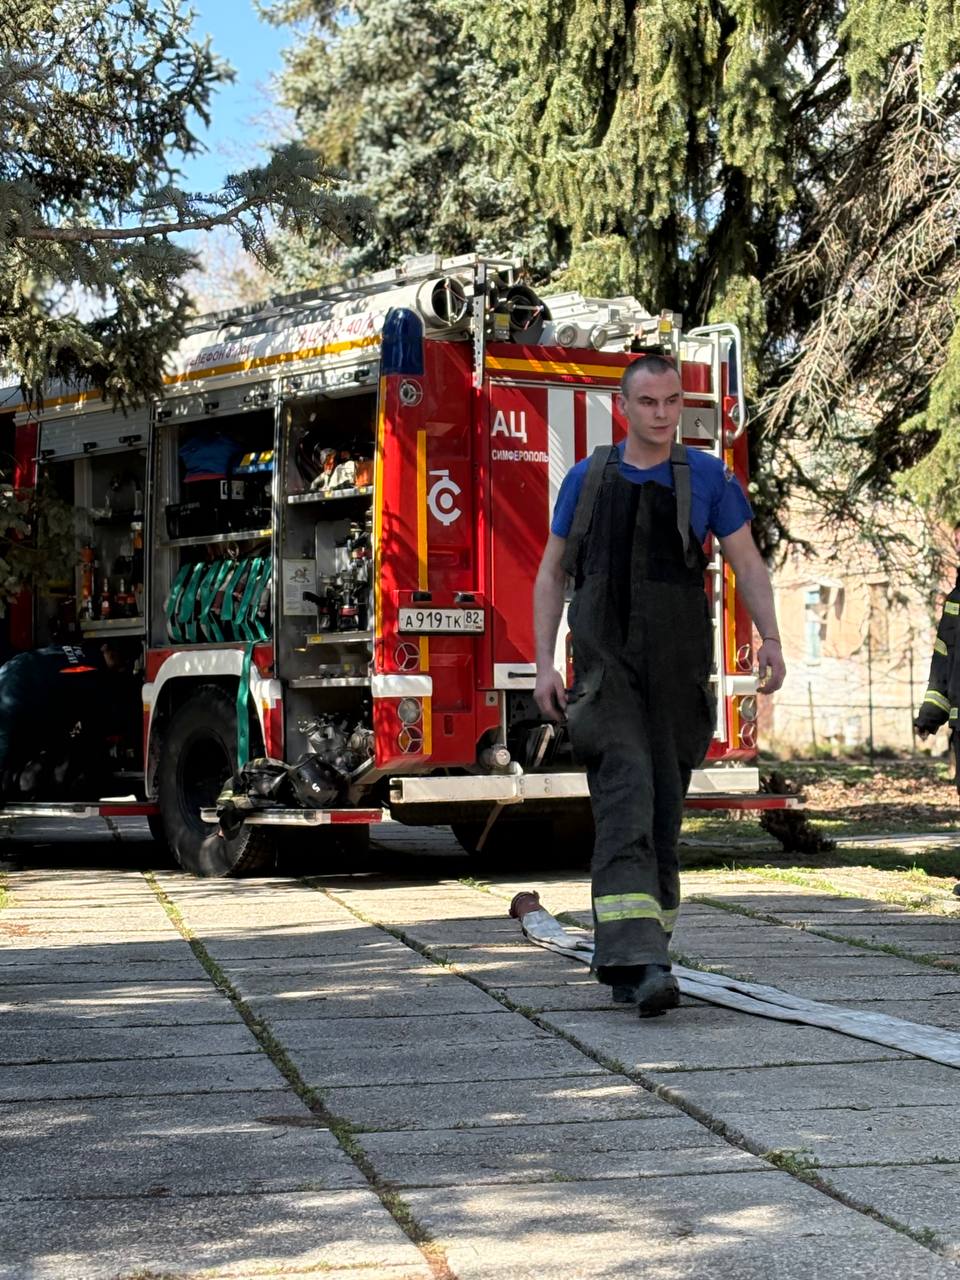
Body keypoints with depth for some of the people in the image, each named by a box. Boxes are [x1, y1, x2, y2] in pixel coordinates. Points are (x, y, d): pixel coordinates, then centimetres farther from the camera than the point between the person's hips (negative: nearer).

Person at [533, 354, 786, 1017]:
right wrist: (544, 665, 1)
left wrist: (771, 639, -10)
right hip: (606, 669, -1)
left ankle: (627, 960, 20)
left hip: (677, 674, 1)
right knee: (626, 802, -17)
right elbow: (551, 573, 11)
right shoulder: (587, 478, 7)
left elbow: (748, 564, 5)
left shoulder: (708, 477, 5)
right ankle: (639, 961, -27)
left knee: (665, 814, 6)